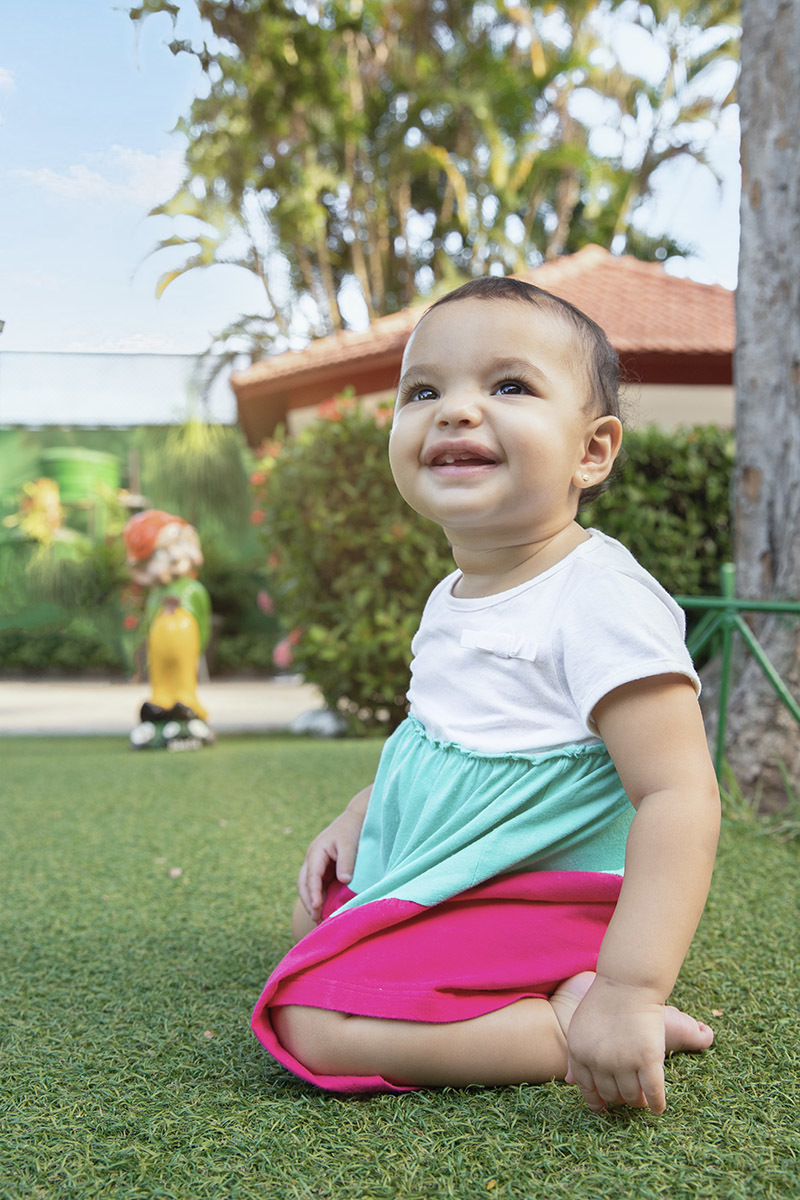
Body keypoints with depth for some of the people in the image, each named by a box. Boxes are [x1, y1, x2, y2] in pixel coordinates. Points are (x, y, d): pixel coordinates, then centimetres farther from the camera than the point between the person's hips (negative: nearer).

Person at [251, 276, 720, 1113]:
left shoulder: (601, 599, -25)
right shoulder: (456, 597, 4)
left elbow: (679, 797, -32)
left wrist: (629, 994, -39)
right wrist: (356, 820, 11)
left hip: (538, 905, -10)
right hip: (438, 882, 10)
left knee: (313, 1026, -22)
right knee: (314, 914, 32)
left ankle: (569, 1019, -15)